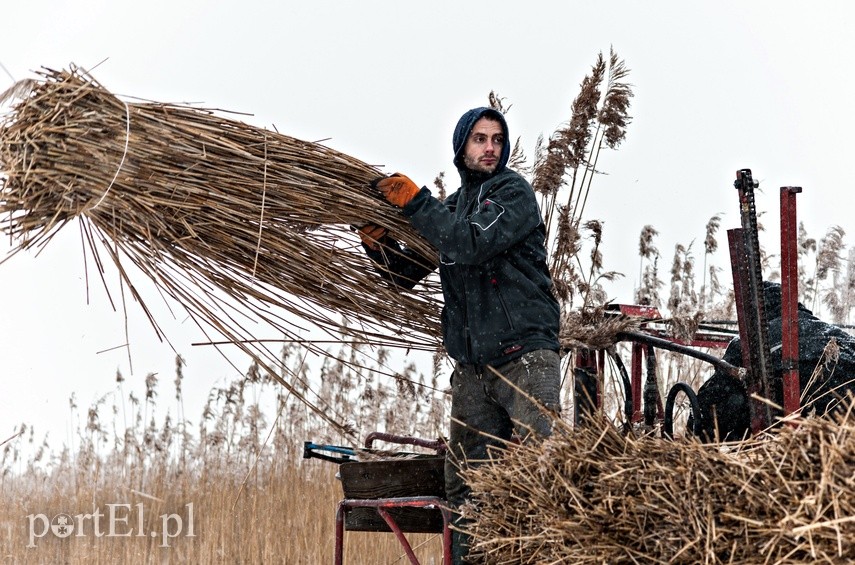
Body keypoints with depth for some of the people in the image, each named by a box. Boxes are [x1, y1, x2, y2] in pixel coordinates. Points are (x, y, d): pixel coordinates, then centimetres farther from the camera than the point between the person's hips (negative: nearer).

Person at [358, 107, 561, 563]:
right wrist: (378, 243, 3)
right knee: (464, 486, 3)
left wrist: (414, 202, -12)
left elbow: (472, 244, -17)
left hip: (526, 357, -6)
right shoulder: (450, 209, 19)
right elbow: (408, 274, 23)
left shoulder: (513, 192, 0)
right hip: (472, 367, 6)